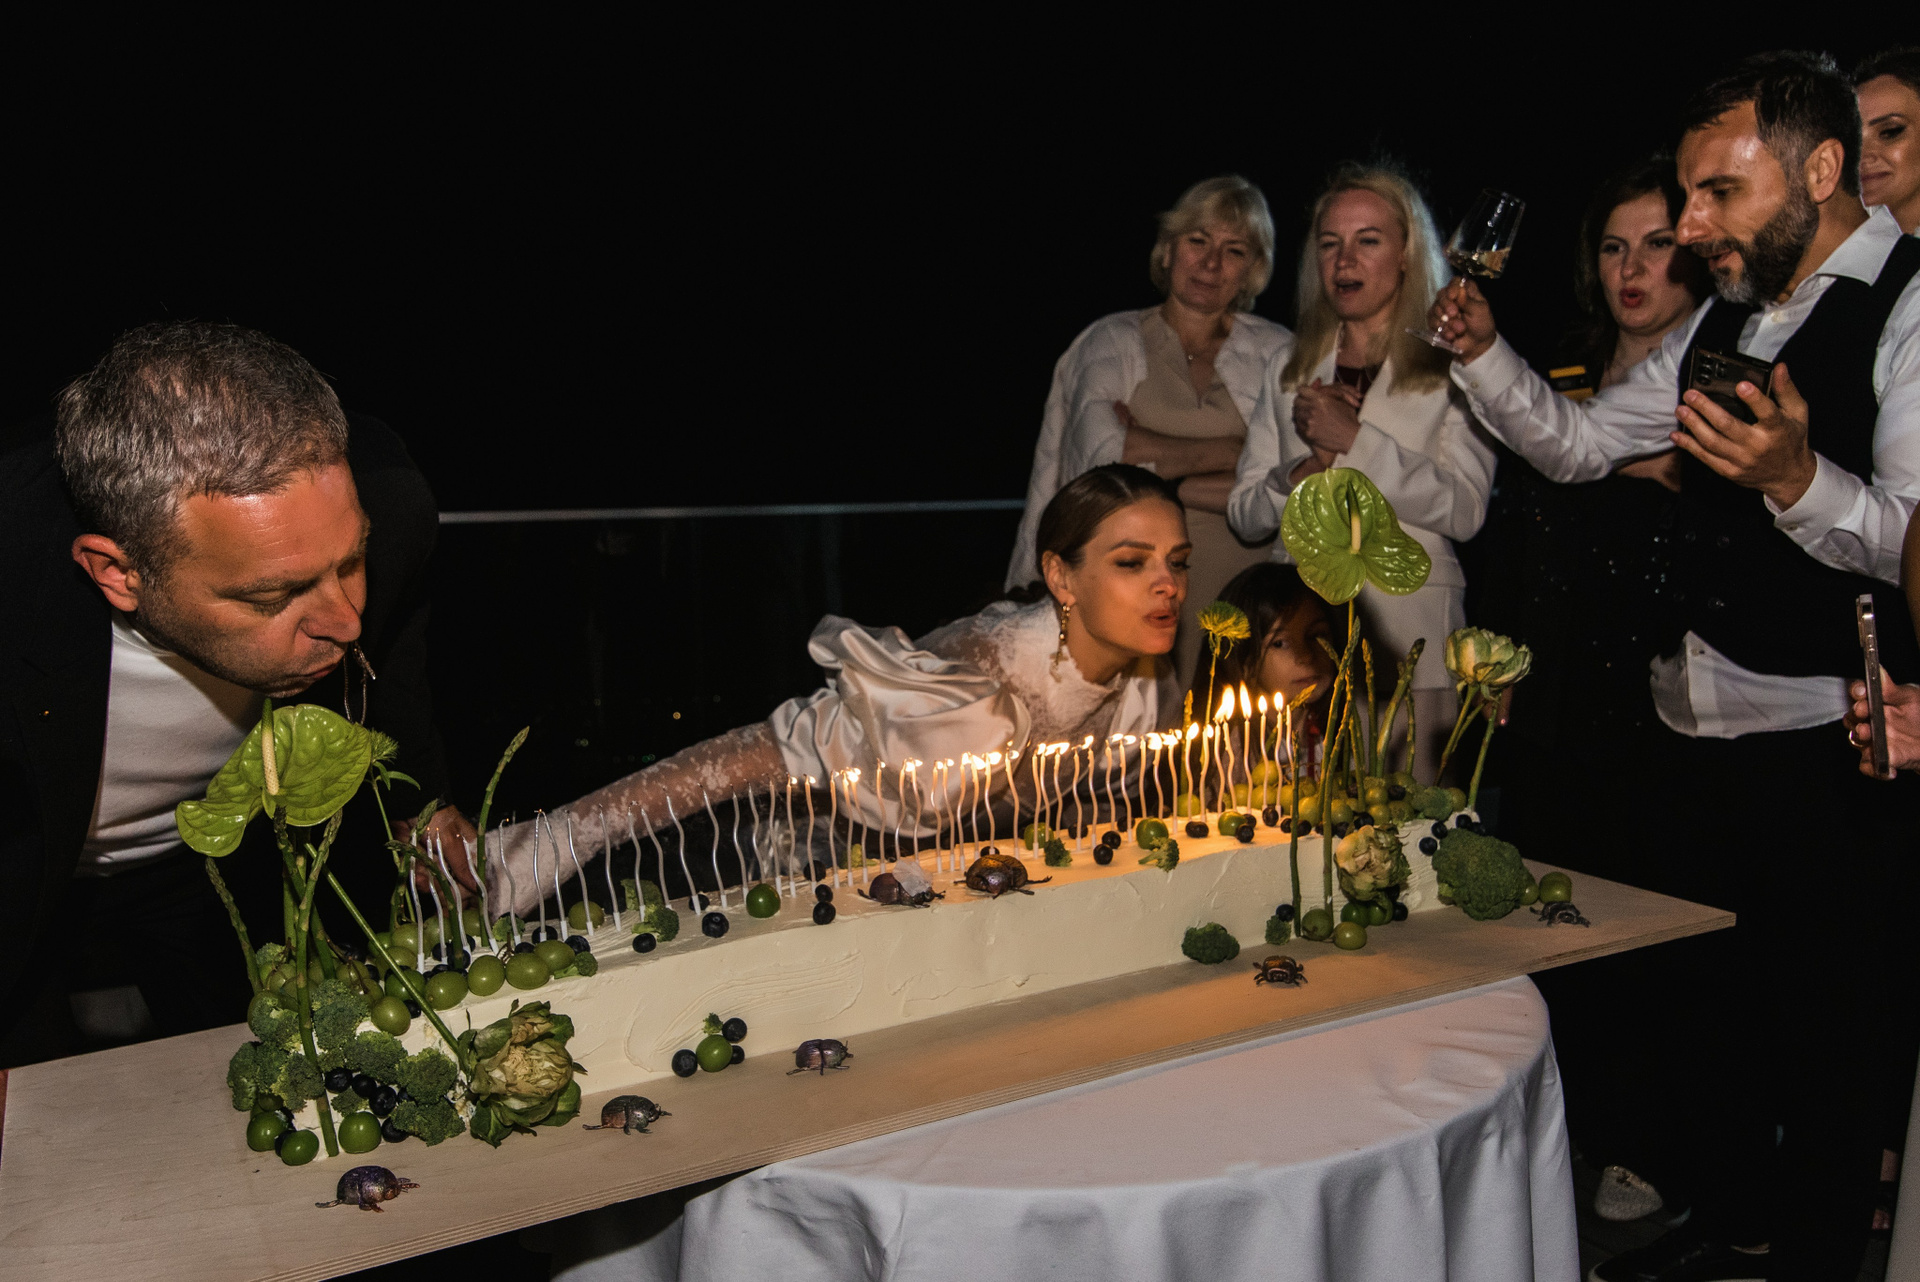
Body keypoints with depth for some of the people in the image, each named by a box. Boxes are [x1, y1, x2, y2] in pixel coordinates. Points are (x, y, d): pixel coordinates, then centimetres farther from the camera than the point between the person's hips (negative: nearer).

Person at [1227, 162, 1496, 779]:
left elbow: (1466, 509, -8)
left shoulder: (1449, 368, 5)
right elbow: (1244, 514, 11)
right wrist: (1302, 473, -8)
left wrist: (1356, 441, -12)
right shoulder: (1289, 373, 16)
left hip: (1406, 635, -3)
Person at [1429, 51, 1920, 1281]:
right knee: (1703, 995, 18)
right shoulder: (1729, 317, 13)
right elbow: (1578, 442, 16)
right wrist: (1485, 350, 3)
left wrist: (1797, 480, -38)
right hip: (1698, 719, 7)